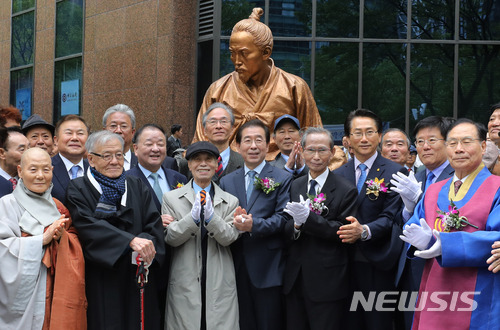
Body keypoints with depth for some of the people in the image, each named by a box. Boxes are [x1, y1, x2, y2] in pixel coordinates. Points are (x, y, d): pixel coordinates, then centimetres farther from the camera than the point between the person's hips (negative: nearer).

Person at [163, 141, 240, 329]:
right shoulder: (172, 198, 5)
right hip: (184, 284, -1)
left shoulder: (230, 201, 8)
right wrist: (192, 217, -18)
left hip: (220, 285, 1)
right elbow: (169, 238, -3)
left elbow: (229, 237, -3)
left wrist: (211, 217, -20)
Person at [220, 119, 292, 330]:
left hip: (268, 269, -3)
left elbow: (282, 218, -9)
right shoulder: (226, 181, 13)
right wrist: (234, 221, -15)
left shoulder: (283, 179, 1)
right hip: (237, 267, 3)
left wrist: (254, 225, -24)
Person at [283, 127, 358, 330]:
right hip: (295, 280, 5)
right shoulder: (295, 186, 10)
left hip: (327, 282, -5)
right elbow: (285, 230, 7)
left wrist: (308, 218, -23)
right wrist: (296, 225, -17)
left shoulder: (346, 190, -7)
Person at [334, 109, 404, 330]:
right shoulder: (338, 174, 12)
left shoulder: (394, 172, -3)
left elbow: (390, 217, -10)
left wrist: (364, 231, -26)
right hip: (346, 264, 4)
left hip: (378, 264, -4)